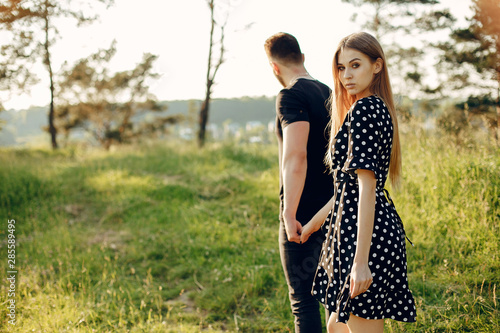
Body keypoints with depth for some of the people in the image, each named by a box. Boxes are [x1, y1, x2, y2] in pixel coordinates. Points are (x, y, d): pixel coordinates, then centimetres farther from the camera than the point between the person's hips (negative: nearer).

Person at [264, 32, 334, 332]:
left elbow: (296, 155, -25)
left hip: (302, 217, -8)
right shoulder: (328, 94, 13)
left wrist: (289, 214, -25)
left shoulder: (291, 96, -13)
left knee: (303, 299, -2)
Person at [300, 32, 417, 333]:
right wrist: (315, 222, 29)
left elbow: (366, 187, -21)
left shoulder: (363, 109, -14)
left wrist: (361, 259, -23)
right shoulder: (379, 109, 16)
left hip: (365, 232, -11)